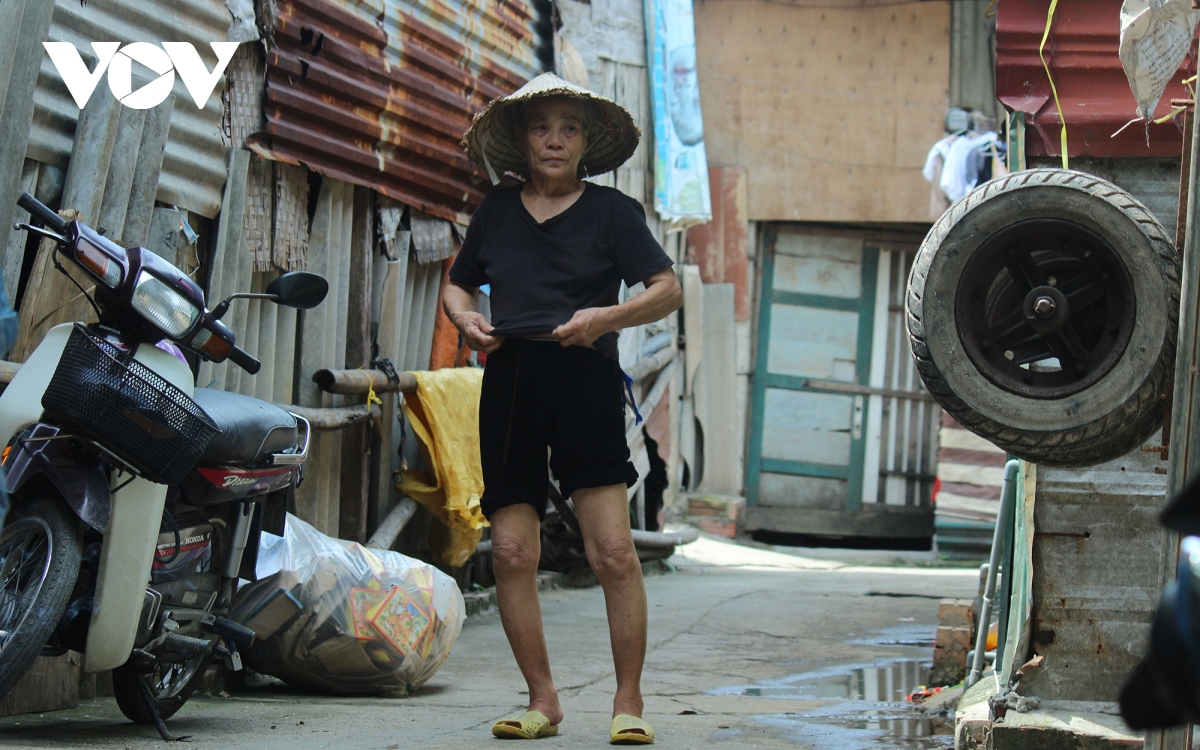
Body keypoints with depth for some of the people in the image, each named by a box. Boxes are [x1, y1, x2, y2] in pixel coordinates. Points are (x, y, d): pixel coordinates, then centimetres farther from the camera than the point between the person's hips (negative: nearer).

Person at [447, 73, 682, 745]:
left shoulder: (611, 211, 7)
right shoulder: (495, 212, 17)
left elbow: (669, 290, 3)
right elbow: (458, 284, 28)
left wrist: (607, 317, -13)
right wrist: (466, 318, 5)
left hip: (586, 381, -3)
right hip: (509, 382, 4)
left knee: (614, 552, -10)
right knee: (512, 553, -1)